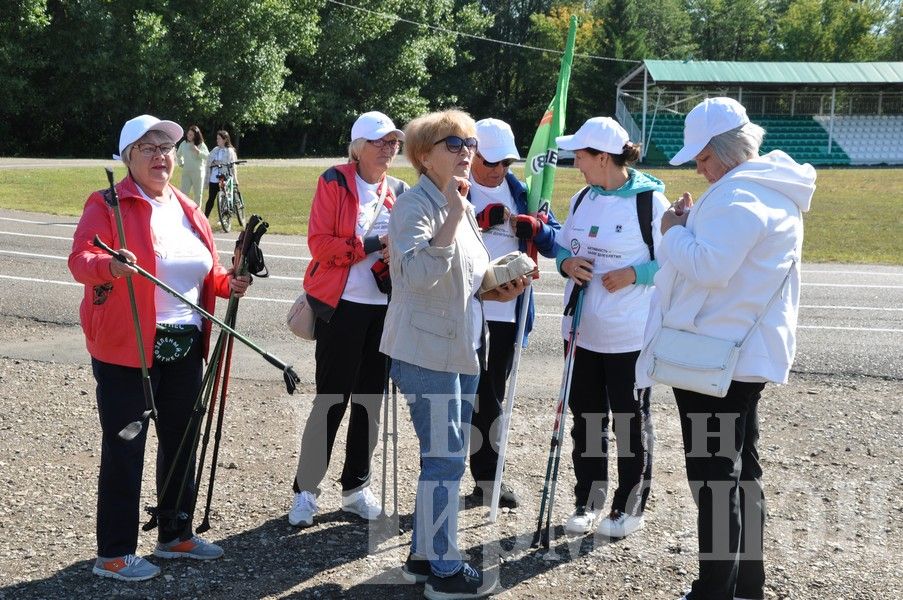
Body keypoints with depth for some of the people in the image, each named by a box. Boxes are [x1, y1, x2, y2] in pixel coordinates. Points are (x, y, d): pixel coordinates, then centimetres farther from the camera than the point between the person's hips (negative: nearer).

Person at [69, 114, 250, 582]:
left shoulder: (189, 210, 13)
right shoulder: (108, 204, -8)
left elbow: (208, 274, 19)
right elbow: (80, 259, -20)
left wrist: (229, 283, -2)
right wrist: (109, 266, -41)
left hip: (185, 347, 7)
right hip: (126, 348, -7)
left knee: (181, 442, 16)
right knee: (124, 450, -1)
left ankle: (176, 534, 33)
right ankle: (113, 554, 10)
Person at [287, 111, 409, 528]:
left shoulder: (398, 191, 11)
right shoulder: (334, 182, -5)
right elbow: (319, 243, -13)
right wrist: (371, 245, -19)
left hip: (384, 308, 6)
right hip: (342, 306, -5)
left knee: (370, 400, 10)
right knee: (332, 400, -4)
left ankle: (355, 488, 22)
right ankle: (305, 490, 7)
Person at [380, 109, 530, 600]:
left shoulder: (463, 207, 13)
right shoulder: (415, 204, -14)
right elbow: (418, 274, -31)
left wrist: (499, 289, 5)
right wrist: (453, 214, -33)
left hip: (462, 349, 9)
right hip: (427, 351, -9)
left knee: (445, 456, 14)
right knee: (445, 458, -5)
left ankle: (422, 555, 25)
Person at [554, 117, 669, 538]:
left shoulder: (650, 201, -13)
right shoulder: (582, 199, 7)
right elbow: (563, 246, 16)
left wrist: (633, 274, -23)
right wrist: (566, 262, -6)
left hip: (629, 337, -6)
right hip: (582, 331, 6)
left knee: (630, 422, 7)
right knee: (585, 418, 14)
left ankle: (629, 507, 20)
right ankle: (589, 499, 27)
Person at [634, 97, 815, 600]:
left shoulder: (738, 196, -19)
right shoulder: (774, 191, 14)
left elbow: (708, 266, -27)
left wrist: (675, 231, -11)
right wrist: (693, 226, 6)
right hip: (751, 352, 11)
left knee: (713, 473, -4)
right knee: (743, 466, 16)